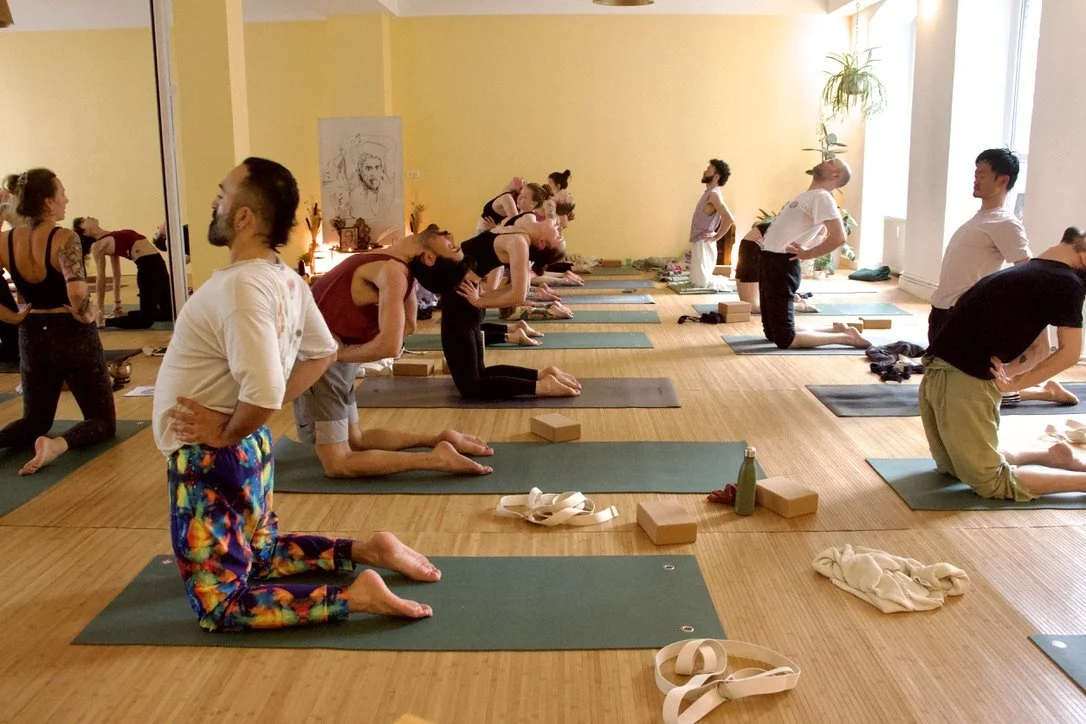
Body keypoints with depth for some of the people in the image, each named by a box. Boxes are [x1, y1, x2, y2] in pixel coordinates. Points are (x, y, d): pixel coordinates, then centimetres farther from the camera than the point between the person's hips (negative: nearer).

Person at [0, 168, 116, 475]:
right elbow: (77, 292, -32)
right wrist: (86, 315, -14)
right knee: (103, 419, 10)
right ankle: (59, 444, -21)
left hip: (32, 339, 5)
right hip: (74, 337, -5)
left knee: (34, 421, 22)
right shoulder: (65, 239, -17)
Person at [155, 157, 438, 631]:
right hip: (250, 445, 9)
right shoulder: (285, 278, 2)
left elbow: (262, 397, -36)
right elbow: (322, 351, 15)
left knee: (219, 605, 0)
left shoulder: (240, 287, -26)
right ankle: (366, 550, 18)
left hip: (213, 458, -9)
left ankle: (353, 596, -10)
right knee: (259, 555, 29)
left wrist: (227, 434, -16)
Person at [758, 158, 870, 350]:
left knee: (785, 340, -10)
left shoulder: (822, 197, -13)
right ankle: (835, 330, 22)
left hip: (781, 265, -10)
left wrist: (808, 254, -16)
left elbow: (838, 237, -26)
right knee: (772, 333, 16)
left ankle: (846, 337, 0)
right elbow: (822, 232, 30)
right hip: (771, 262, 10)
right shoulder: (812, 195, 16)